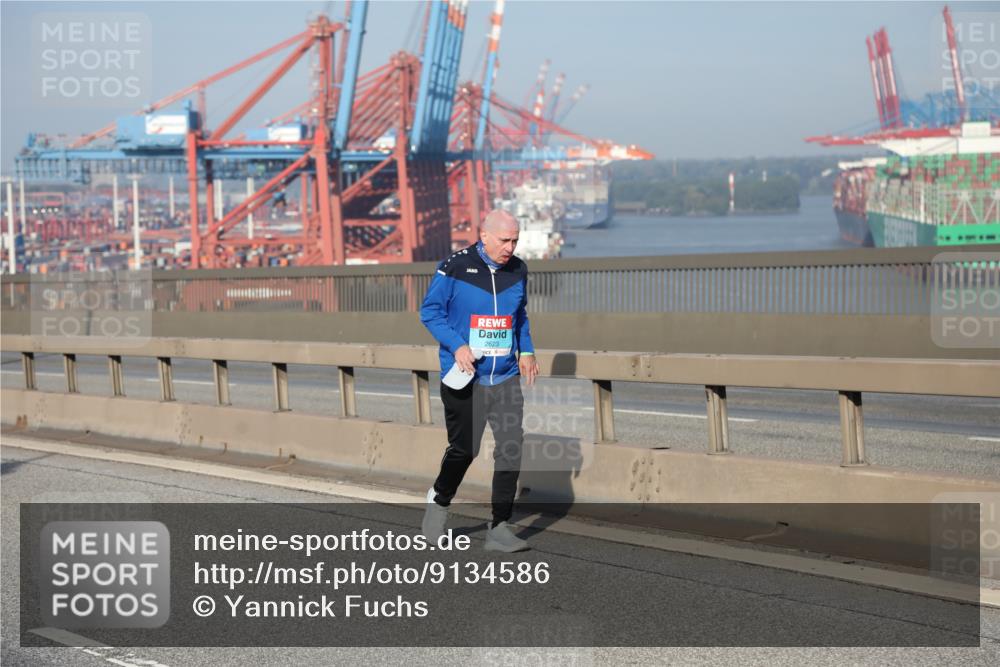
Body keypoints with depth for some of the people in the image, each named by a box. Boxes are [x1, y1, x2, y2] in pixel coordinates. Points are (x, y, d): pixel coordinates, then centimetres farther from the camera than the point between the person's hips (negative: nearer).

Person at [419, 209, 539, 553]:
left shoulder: (517, 270, 7)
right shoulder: (455, 267, -9)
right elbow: (430, 311, -4)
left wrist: (526, 351, 9)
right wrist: (456, 345, -16)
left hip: (505, 378, 4)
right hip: (464, 378, -4)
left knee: (511, 447, -7)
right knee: (464, 448, 4)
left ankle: (499, 528, 0)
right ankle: (439, 501, 34)